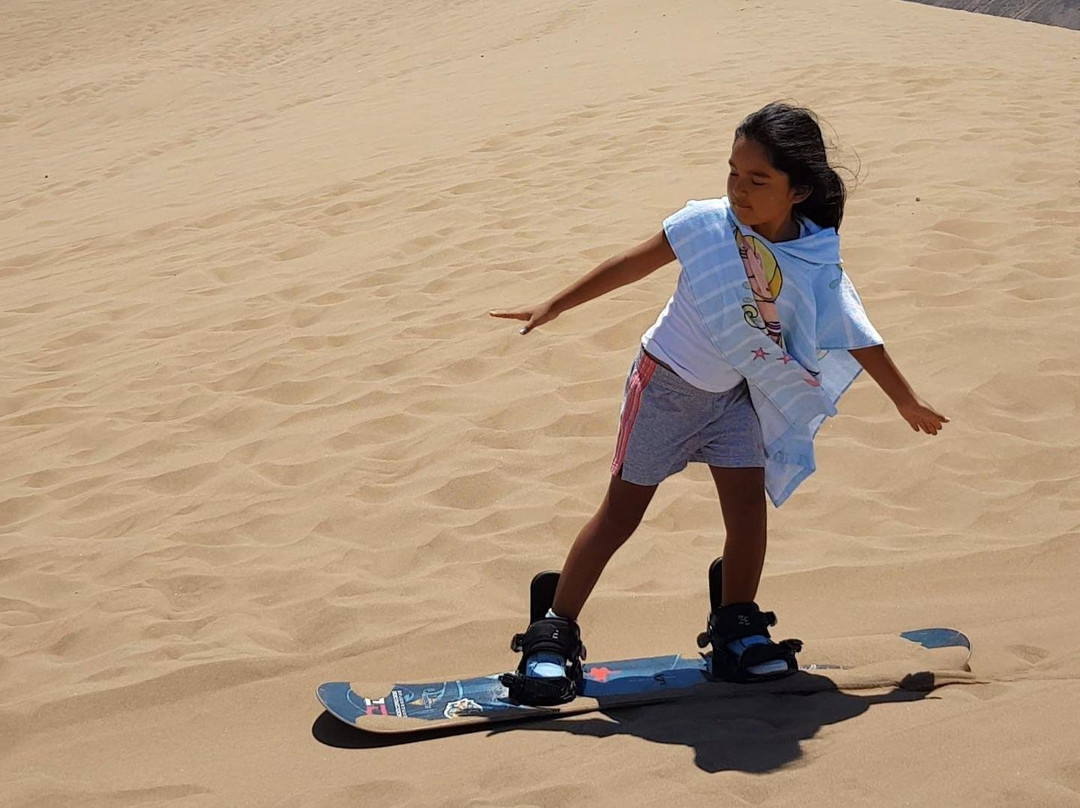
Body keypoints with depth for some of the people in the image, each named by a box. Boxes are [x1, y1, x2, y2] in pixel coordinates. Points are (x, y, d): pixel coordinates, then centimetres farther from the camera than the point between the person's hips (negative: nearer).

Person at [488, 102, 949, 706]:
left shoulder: (818, 266, -17)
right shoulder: (707, 225, -22)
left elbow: (861, 339, -6)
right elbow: (632, 266, -11)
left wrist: (909, 402, 1)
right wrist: (554, 307, -6)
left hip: (734, 392, 3)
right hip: (666, 383, -3)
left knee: (749, 502, -2)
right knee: (623, 510, -1)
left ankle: (737, 627, 18)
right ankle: (554, 635, 6)